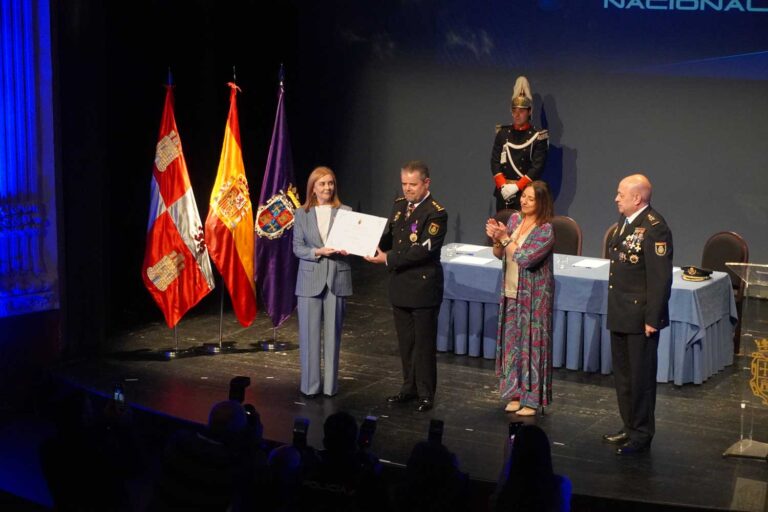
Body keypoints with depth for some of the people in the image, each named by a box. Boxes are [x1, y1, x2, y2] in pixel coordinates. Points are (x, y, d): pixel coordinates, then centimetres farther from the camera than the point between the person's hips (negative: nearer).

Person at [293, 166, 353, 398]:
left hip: (337, 279, 0)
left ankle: (330, 384, 14)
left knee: (333, 333, 5)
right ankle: (310, 384, 11)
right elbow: (297, 247, 1)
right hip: (310, 279, 0)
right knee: (309, 333, 1)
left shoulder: (345, 212, 3)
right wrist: (318, 252, -15)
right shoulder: (302, 214, 4)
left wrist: (344, 249, -20)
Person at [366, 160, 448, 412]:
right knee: (405, 341, 16)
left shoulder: (436, 213, -15)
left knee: (424, 342, 2)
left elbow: (423, 250, -22)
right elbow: (389, 237, 16)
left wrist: (388, 259, -22)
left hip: (423, 287, -7)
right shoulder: (399, 205, 9)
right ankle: (410, 387, 28)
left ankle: (426, 394, 11)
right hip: (400, 285, 7)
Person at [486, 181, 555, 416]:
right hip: (511, 293, 6)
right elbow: (499, 254, 8)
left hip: (533, 297, -6)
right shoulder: (515, 219, 5)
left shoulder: (546, 230, -15)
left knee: (532, 343, 0)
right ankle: (516, 393, 22)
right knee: (512, 342, 11)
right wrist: (496, 239, -11)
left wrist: (505, 238, -19)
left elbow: (525, 258, -23)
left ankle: (532, 399, 9)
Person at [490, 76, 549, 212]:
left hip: (525, 192, -4)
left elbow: (537, 167, -10)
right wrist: (503, 185, -9)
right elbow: (495, 161, 5)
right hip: (503, 192, 4)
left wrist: (517, 186, -16)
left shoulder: (537, 137, -3)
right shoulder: (503, 133, 10)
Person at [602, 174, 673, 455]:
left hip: (640, 318, -9)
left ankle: (641, 435, 12)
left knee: (641, 376, 1)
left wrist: (652, 319, -20)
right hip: (620, 315, 9)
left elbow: (661, 278, -20)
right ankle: (629, 427, 30)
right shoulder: (625, 222, 10)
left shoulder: (654, 229, -19)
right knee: (622, 374, 18)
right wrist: (614, 308, 18)